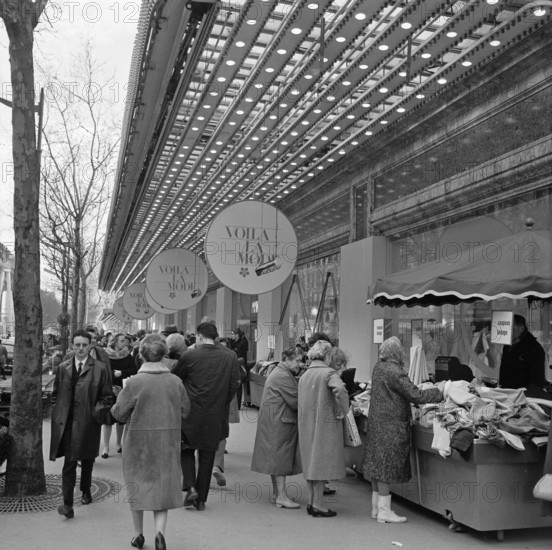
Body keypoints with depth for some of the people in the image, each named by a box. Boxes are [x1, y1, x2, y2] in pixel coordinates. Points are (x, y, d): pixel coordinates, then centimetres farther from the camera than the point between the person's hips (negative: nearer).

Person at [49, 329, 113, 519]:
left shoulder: (100, 368, -3)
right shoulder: (63, 368, 7)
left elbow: (108, 397, 0)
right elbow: (56, 394, 16)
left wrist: (96, 411, -12)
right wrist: (58, 411, 3)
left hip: (88, 423, -1)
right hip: (67, 423, 1)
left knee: (87, 460, 17)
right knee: (69, 463, -6)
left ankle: (86, 491, 40)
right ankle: (67, 504, -3)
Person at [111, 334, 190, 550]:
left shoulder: (135, 382, -16)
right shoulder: (175, 381, -7)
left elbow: (118, 413, -9)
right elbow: (185, 411, 2)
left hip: (139, 442, -2)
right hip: (168, 443, 2)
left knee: (138, 485, 15)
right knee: (163, 486, 12)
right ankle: (160, 529, -5)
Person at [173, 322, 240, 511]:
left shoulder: (189, 356, -10)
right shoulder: (231, 357, -4)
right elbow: (233, 386, 0)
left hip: (191, 412, -2)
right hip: (216, 416, 2)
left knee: (186, 450, 19)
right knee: (207, 456, 13)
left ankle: (190, 487, 2)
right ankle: (201, 499, 19)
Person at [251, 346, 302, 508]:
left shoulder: (279, 372, 18)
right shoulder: (283, 376, -18)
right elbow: (295, 401, -18)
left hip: (273, 421, 11)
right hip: (278, 422, -11)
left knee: (276, 458, 14)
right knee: (280, 457, -7)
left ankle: (276, 492, 22)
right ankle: (281, 496, -4)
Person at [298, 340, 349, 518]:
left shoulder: (304, 376, 11)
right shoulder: (328, 373, -12)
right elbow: (339, 389, -30)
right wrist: (342, 411, -18)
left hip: (306, 425, 7)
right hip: (325, 423, -7)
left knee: (311, 462, 14)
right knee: (322, 463, 0)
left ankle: (311, 501, 21)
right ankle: (317, 504, 5)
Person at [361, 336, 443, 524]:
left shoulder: (379, 367, 8)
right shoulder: (394, 372, -21)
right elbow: (415, 395, -20)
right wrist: (439, 391, -10)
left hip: (377, 422, 9)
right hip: (391, 425, -9)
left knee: (378, 466, 14)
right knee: (386, 466, -2)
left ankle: (376, 508, 22)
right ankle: (384, 511, 6)